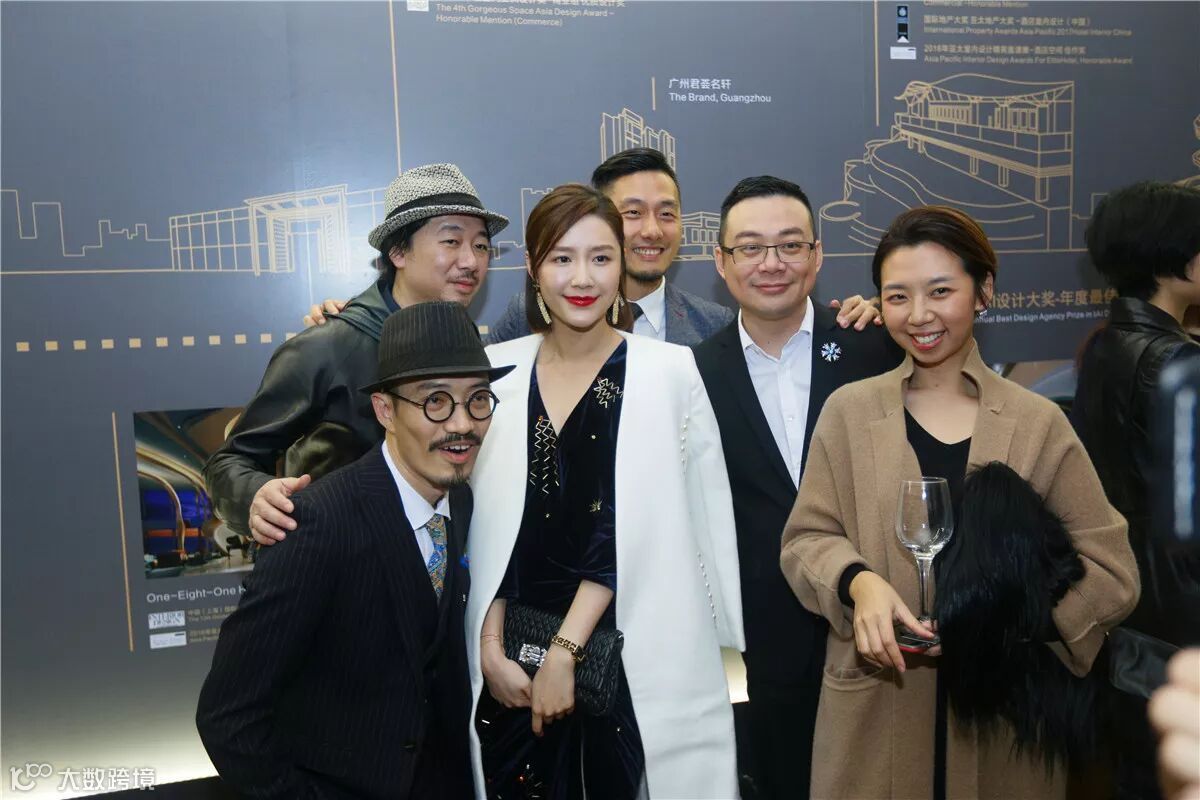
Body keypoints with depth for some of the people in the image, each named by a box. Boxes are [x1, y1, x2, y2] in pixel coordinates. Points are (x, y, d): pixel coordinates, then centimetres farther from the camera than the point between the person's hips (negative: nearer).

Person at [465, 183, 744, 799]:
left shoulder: (672, 372, -7)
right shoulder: (497, 371, 2)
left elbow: (625, 527, -11)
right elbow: (487, 528, 2)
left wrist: (564, 652, -13)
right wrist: (491, 651, -4)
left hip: (639, 660, -2)